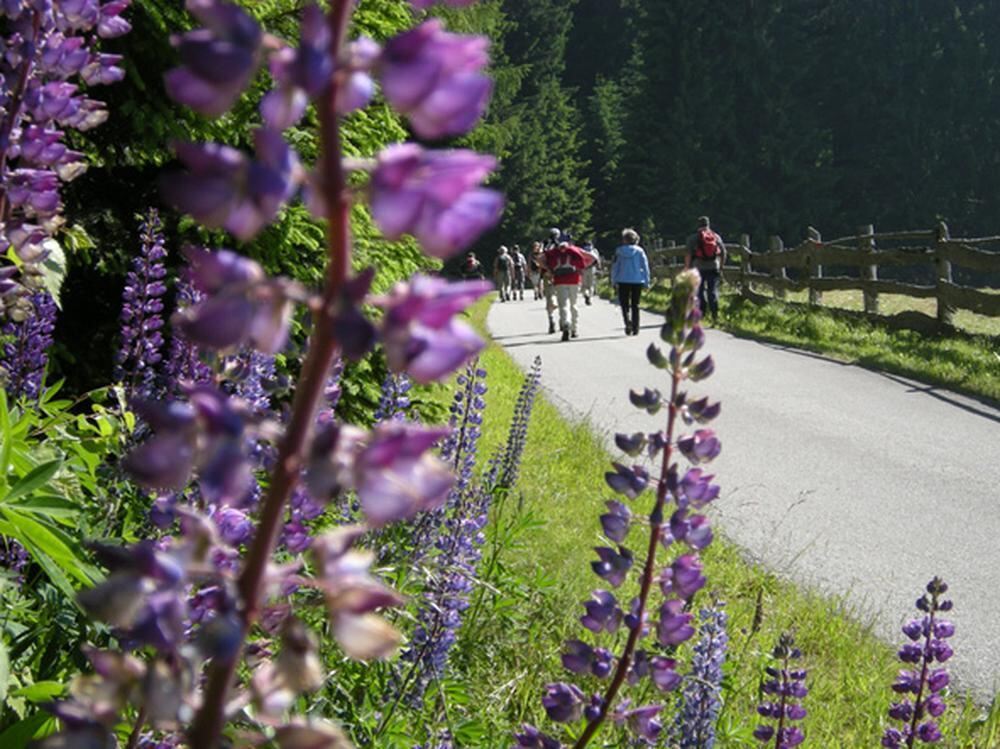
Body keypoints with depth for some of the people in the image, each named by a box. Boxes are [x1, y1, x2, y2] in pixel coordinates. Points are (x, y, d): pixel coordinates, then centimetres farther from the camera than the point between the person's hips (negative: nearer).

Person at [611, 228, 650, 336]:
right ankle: (635, 328, 8)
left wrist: (614, 280, 8)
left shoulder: (619, 251, -1)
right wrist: (646, 281, 4)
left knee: (624, 304, 7)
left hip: (623, 281, -1)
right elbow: (645, 266, 0)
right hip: (637, 281, 1)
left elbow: (614, 267, 1)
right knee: (635, 305, 11)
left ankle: (628, 320, -21)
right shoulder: (639, 251, 0)